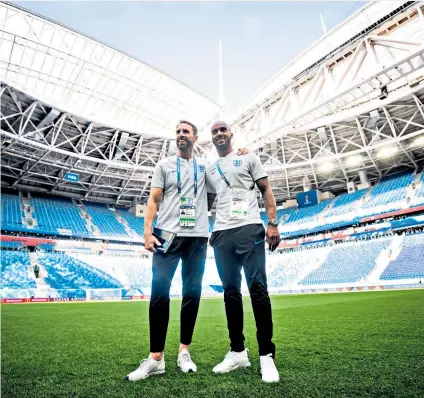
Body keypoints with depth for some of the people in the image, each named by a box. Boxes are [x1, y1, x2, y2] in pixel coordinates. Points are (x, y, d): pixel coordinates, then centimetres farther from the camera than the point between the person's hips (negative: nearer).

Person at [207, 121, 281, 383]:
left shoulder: (248, 158, 11)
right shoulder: (211, 169, 22)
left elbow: (266, 190, 4)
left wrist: (273, 224, -8)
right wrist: (211, 231, 13)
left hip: (249, 229, -4)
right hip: (222, 234, 5)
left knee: (258, 289, -6)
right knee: (231, 291, 7)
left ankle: (267, 355, 6)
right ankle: (238, 352, 19)